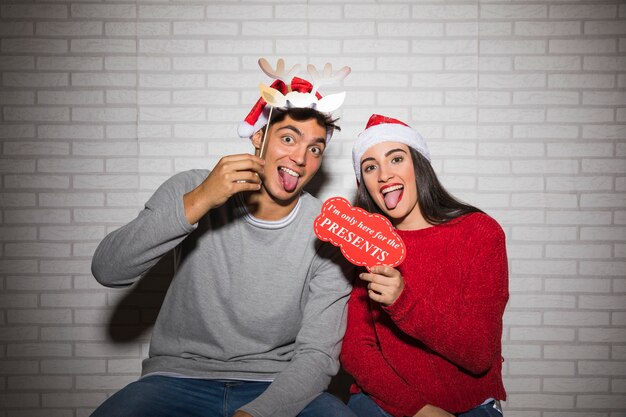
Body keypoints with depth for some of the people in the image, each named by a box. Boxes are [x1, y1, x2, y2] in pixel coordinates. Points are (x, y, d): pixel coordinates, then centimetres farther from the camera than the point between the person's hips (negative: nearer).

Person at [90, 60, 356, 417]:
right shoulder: (190, 190, -5)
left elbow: (317, 355, -9)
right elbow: (108, 271, -16)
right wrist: (196, 203, -28)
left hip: (276, 387, 1)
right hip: (179, 377, 0)